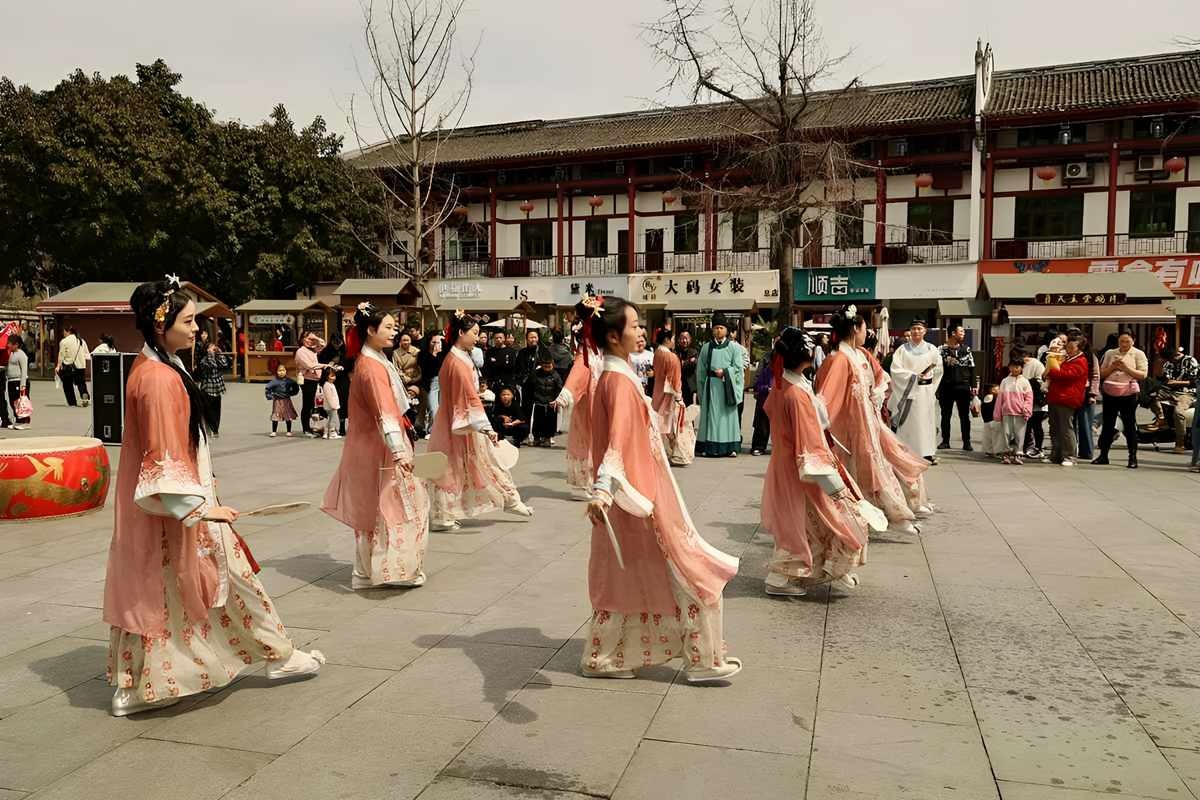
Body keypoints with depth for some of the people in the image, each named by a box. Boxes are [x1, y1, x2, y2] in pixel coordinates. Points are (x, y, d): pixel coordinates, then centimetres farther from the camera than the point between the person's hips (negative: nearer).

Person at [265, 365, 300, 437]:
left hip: (286, 400, 2)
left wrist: (292, 393, 7)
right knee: (275, 417, -2)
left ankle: (289, 431, 19)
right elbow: (268, 388, -1)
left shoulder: (289, 381, 1)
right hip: (277, 401, -2)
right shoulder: (274, 381, -7)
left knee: (288, 417, 8)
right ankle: (273, 432, 8)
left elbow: (295, 387, 15)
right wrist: (270, 396, -7)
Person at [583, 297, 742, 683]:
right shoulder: (620, 381, -21)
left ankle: (603, 658, 26)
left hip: (635, 496, 10)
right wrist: (602, 490, -48)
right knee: (695, 576, 3)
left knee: (623, 580, 18)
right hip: (640, 498, -10)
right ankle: (703, 660, 14)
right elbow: (617, 439, -36)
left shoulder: (615, 376, 9)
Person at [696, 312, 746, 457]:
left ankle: (730, 446, 4)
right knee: (711, 415, 0)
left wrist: (724, 371, -12)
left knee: (728, 414, 0)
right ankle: (710, 447, 1)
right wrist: (701, 389, 5)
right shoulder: (706, 347, 9)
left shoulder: (733, 348, 5)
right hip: (711, 385, 1)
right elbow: (700, 370, 9)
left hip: (727, 385, -1)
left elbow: (739, 367, -1)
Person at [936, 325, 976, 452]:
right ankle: (945, 441, 15)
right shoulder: (941, 350, -1)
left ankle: (966, 442, 11)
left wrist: (973, 386, 3)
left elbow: (971, 368, 9)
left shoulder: (966, 349, 8)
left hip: (963, 387, 2)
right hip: (946, 387, -2)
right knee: (945, 415, 7)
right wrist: (937, 388, -13)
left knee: (964, 415, 5)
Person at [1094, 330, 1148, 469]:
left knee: (1129, 426, 1)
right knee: (1107, 425, 8)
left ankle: (1133, 457, 6)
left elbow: (1143, 375, -7)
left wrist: (1126, 368, -18)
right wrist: (1112, 367, -7)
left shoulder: (1138, 354, 1)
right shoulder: (1110, 353, 11)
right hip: (1110, 394, 3)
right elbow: (1102, 374, 11)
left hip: (1128, 395, -3)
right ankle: (1103, 455, 15)